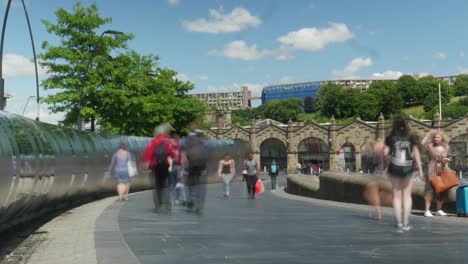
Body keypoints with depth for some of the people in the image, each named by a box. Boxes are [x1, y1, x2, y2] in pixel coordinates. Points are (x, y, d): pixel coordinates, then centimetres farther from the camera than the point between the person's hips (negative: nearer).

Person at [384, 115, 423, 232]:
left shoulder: (390, 138, -3)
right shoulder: (411, 138, 0)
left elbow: (385, 153, -4)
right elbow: (416, 153, 0)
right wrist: (420, 168, 5)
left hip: (394, 169, 0)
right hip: (408, 169, 0)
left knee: (397, 195, 9)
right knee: (407, 195, 10)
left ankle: (399, 224, 8)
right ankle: (406, 223, 10)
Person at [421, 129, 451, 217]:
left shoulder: (446, 147, 9)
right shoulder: (431, 146, 0)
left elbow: (448, 158, 18)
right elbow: (423, 143, -20)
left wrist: (447, 159, -6)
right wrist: (429, 133, -12)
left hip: (443, 169, 4)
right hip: (433, 169, -4)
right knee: (430, 188, -8)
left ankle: (439, 209, 16)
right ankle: (427, 210, -10)